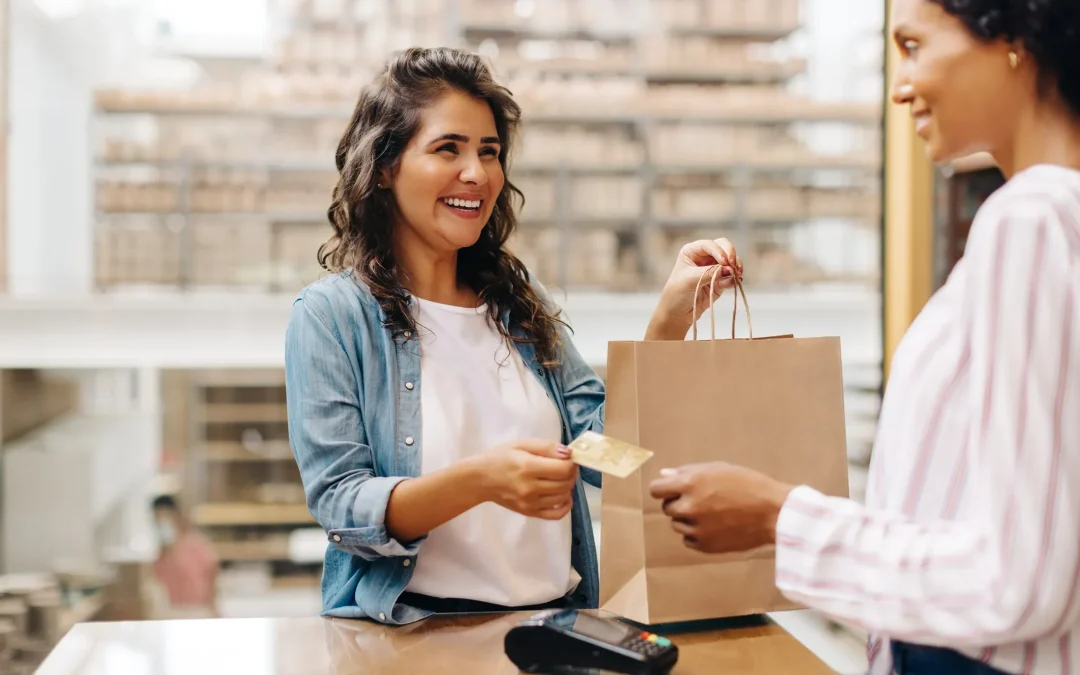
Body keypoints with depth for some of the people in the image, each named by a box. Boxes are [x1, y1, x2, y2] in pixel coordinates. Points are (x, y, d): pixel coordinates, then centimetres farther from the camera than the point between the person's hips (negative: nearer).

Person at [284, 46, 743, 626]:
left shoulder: (521, 301, 14)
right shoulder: (330, 315, -2)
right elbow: (341, 507, -9)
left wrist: (671, 318, -5)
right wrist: (479, 480, -25)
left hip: (556, 615, 3)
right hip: (413, 625, -3)